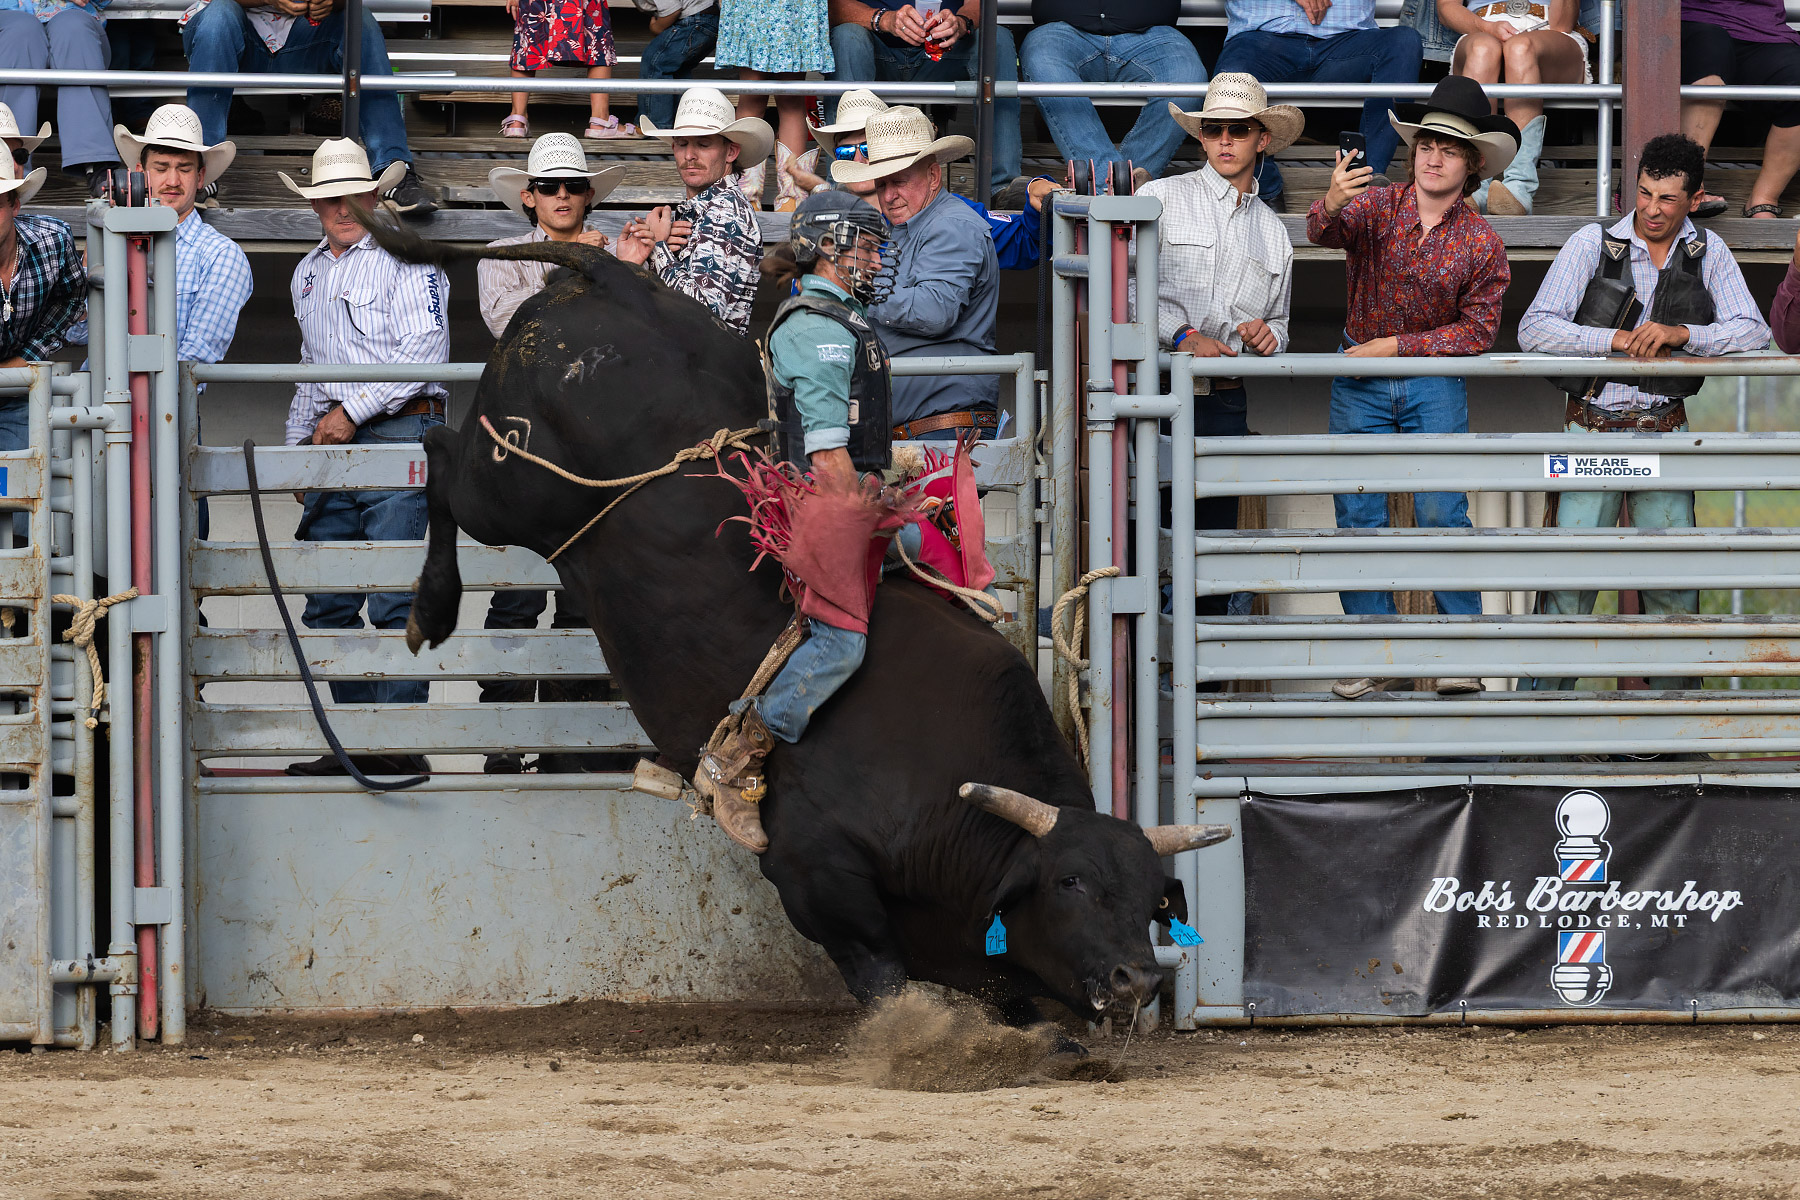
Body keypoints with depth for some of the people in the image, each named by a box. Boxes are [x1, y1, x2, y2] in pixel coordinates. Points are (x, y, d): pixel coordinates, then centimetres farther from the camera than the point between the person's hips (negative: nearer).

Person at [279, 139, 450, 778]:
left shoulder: (406, 261, -3)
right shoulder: (308, 274, 21)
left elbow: (424, 353, -12)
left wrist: (352, 411, -13)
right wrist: (298, 442, 25)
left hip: (397, 432, -8)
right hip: (331, 442, 8)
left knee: (394, 601, -11)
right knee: (329, 604, 5)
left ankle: (401, 743, -12)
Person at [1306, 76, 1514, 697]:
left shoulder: (1482, 243, -5)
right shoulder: (1376, 206, -4)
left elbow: (1477, 331, -5)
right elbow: (1326, 232, -25)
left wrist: (1395, 345, -13)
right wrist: (1331, 205, -49)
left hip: (1434, 384, -1)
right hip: (1360, 384, 1)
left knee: (1442, 512, -9)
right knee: (1358, 515, 0)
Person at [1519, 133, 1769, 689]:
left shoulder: (1708, 253, 4)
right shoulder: (1592, 245, -3)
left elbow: (1752, 332, -3)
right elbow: (1534, 329, -8)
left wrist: (1679, 334, -18)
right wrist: (1619, 339, -19)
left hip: (1664, 431, 2)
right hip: (1593, 428, -2)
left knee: (1673, 581, 1)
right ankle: (1547, 699, 1)